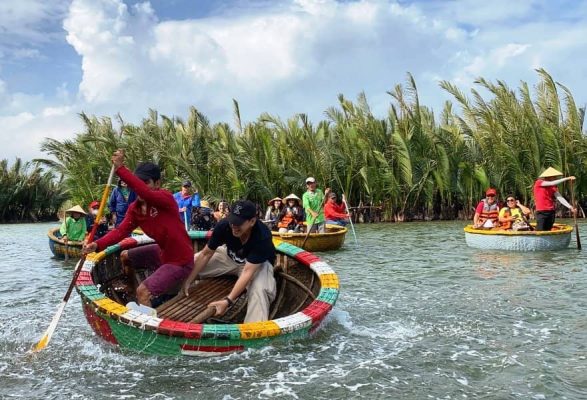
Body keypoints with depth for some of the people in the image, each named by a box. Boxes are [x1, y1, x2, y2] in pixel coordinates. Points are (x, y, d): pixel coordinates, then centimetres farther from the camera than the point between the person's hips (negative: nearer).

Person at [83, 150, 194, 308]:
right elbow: (121, 231, -8)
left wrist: (120, 169, -47)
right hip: (162, 252, 9)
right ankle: (133, 293, 44)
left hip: (180, 261, -9)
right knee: (125, 256, 25)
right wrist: (97, 245, -24)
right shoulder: (134, 208, 0)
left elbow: (146, 194, -45)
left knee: (143, 291, -18)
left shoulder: (165, 198, -24)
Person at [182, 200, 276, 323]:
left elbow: (247, 271, -41)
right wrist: (188, 281, -20)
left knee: (259, 289, -35)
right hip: (230, 256, 5)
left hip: (259, 263, -4)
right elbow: (206, 254, -16)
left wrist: (228, 301, -48)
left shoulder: (262, 237, -38)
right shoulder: (224, 225, -28)